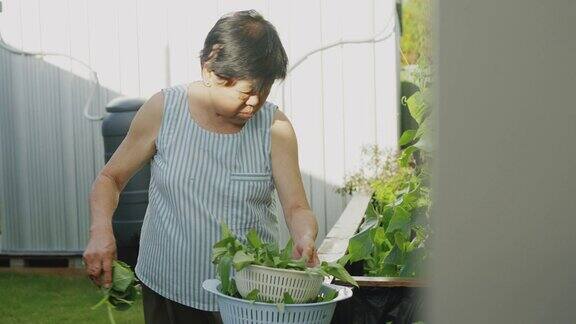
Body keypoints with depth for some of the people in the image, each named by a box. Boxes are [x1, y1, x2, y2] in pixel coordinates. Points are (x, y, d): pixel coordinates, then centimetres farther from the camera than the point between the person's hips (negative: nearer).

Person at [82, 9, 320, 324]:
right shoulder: (164, 110, -8)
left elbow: (296, 208, -6)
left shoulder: (274, 127, -8)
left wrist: (305, 239, -29)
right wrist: (100, 231, -18)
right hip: (169, 289, 0)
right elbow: (110, 178, 1)